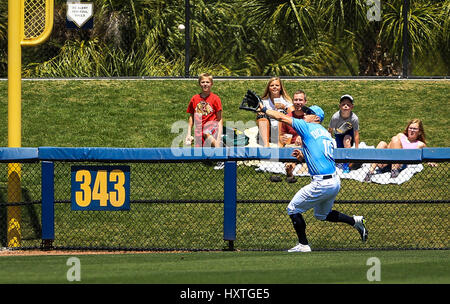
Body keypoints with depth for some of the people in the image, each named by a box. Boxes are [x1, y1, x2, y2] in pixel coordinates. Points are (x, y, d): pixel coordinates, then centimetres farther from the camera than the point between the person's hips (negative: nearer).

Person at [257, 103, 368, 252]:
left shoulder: (308, 127, -5)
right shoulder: (325, 133, 18)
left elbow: (282, 117, -5)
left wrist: (264, 109, 5)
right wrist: (302, 156, 15)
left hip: (322, 184, -9)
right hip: (335, 182, 9)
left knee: (293, 209, 3)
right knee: (322, 214, 28)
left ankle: (303, 245, 5)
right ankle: (356, 221, 21)